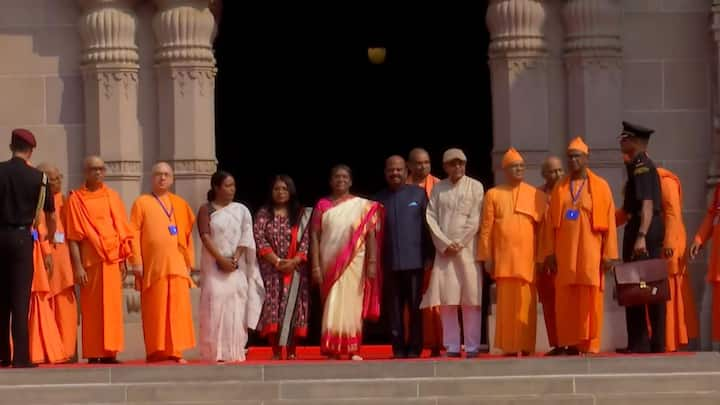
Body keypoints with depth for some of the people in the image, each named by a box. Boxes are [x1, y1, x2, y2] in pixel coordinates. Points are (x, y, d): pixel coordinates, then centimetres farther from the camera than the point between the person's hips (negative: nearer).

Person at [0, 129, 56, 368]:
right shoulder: (37, 177, -2)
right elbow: (50, 214, 8)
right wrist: (51, 236, 28)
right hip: (21, 236, -2)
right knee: (20, 299, -2)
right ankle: (20, 357, -7)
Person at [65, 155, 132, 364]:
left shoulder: (113, 196, 12)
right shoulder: (76, 199, 1)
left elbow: (122, 230, 13)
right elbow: (73, 236, -3)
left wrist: (123, 260, 7)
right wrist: (78, 266, -11)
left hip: (112, 260, 3)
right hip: (90, 260, -3)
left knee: (112, 305, 0)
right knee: (92, 308, -2)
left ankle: (109, 352, 3)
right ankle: (93, 354, 1)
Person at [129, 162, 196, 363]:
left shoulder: (181, 205, 16)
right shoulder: (142, 203, 6)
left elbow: (188, 235, 16)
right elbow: (134, 233, 0)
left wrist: (189, 261, 9)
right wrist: (136, 261, -9)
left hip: (177, 265, 3)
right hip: (152, 265, -3)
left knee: (178, 309, -1)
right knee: (155, 311, -2)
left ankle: (176, 350, 2)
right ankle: (156, 351, 2)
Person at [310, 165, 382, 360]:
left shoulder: (362, 205, 5)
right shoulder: (323, 205, 7)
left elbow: (371, 234, 1)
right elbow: (314, 235, 3)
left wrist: (372, 263, -8)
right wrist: (315, 265, -5)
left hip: (354, 264, 0)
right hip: (330, 264, 1)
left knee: (351, 305, 0)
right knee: (332, 306, -2)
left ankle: (353, 350, 4)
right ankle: (332, 349, -1)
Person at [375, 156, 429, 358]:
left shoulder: (418, 194, 4)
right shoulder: (380, 198, 9)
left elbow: (427, 225, 3)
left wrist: (428, 255, -3)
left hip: (414, 260, -2)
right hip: (391, 263, 2)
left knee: (415, 305, -1)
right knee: (395, 307, 4)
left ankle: (414, 347, 5)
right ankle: (398, 347, 8)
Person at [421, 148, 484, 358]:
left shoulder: (475, 187, 5)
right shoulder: (438, 188, 11)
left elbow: (475, 219, -2)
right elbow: (431, 218, 4)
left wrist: (459, 243, -7)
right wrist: (445, 244, -7)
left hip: (468, 248, -2)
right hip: (444, 250, 2)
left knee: (471, 299, -4)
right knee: (447, 300, -1)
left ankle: (472, 346, -2)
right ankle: (452, 346, 2)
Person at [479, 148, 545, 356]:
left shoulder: (535, 195, 9)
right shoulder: (493, 195, 9)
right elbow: (486, 228, 6)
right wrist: (486, 257, -1)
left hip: (527, 257, 0)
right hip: (503, 257, 0)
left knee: (526, 303, -2)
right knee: (506, 302, -2)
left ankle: (526, 346, 1)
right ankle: (509, 346, 1)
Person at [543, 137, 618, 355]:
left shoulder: (600, 186, 3)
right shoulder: (559, 188, 11)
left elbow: (609, 221, 0)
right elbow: (551, 222, 10)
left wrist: (609, 254, -7)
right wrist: (549, 252, 1)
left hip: (590, 253, -3)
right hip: (565, 253, 3)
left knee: (590, 299, -5)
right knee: (566, 300, 0)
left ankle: (591, 345, -3)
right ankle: (569, 344, 3)